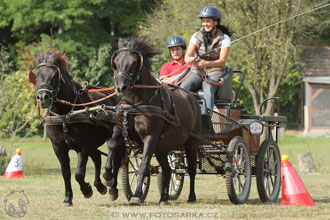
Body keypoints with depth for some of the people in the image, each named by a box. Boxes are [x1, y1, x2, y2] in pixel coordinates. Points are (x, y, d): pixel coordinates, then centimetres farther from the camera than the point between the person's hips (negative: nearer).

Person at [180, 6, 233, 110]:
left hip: (215, 73, -3)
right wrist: (190, 59, -30)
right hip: (198, 72, 3)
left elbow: (222, 61, -14)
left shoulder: (224, 39, -5)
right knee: (183, 88, -26)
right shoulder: (197, 36, 2)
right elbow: (187, 56, -3)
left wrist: (207, 63, -34)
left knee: (208, 89, -35)